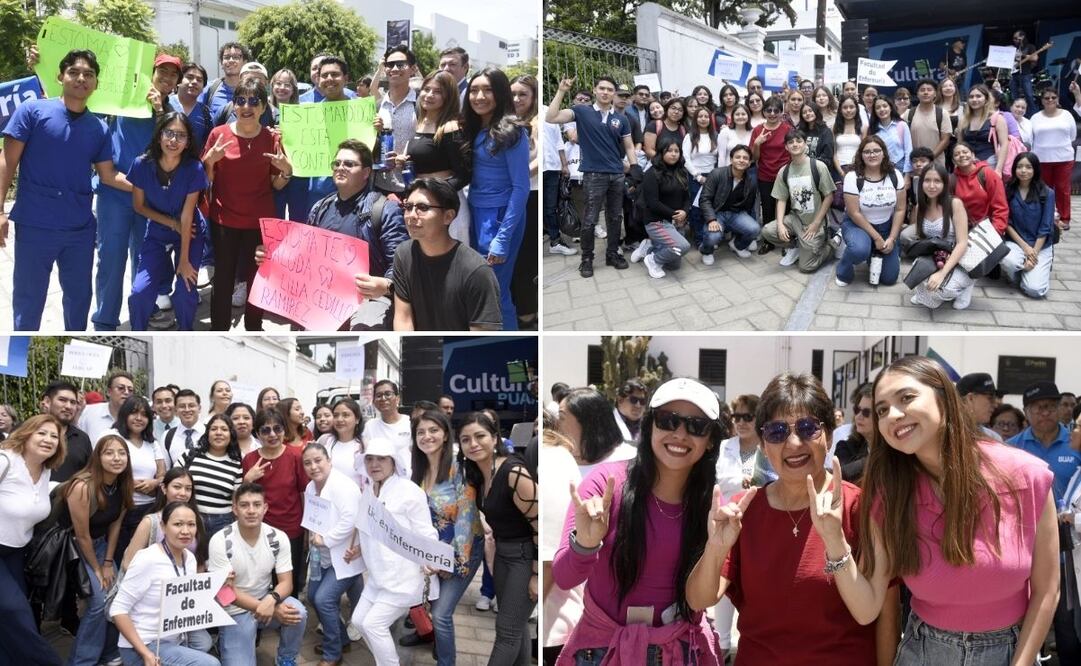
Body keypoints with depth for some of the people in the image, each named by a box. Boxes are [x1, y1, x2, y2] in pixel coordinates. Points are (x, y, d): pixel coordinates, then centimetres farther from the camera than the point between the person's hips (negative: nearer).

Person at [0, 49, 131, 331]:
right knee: (28, 300, 6)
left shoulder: (99, 128, 7)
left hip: (80, 227, 4)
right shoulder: (32, 110, -4)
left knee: (79, 296, 17)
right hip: (35, 225, -4)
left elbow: (108, 175, 10)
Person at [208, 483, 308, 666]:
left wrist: (271, 600, -34)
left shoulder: (278, 538, -9)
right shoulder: (220, 541, -18)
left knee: (298, 612, -27)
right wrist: (273, 610, -27)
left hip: (266, 600, 2)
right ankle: (225, 643, 17)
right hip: (235, 611, -2)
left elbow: (286, 583, -8)